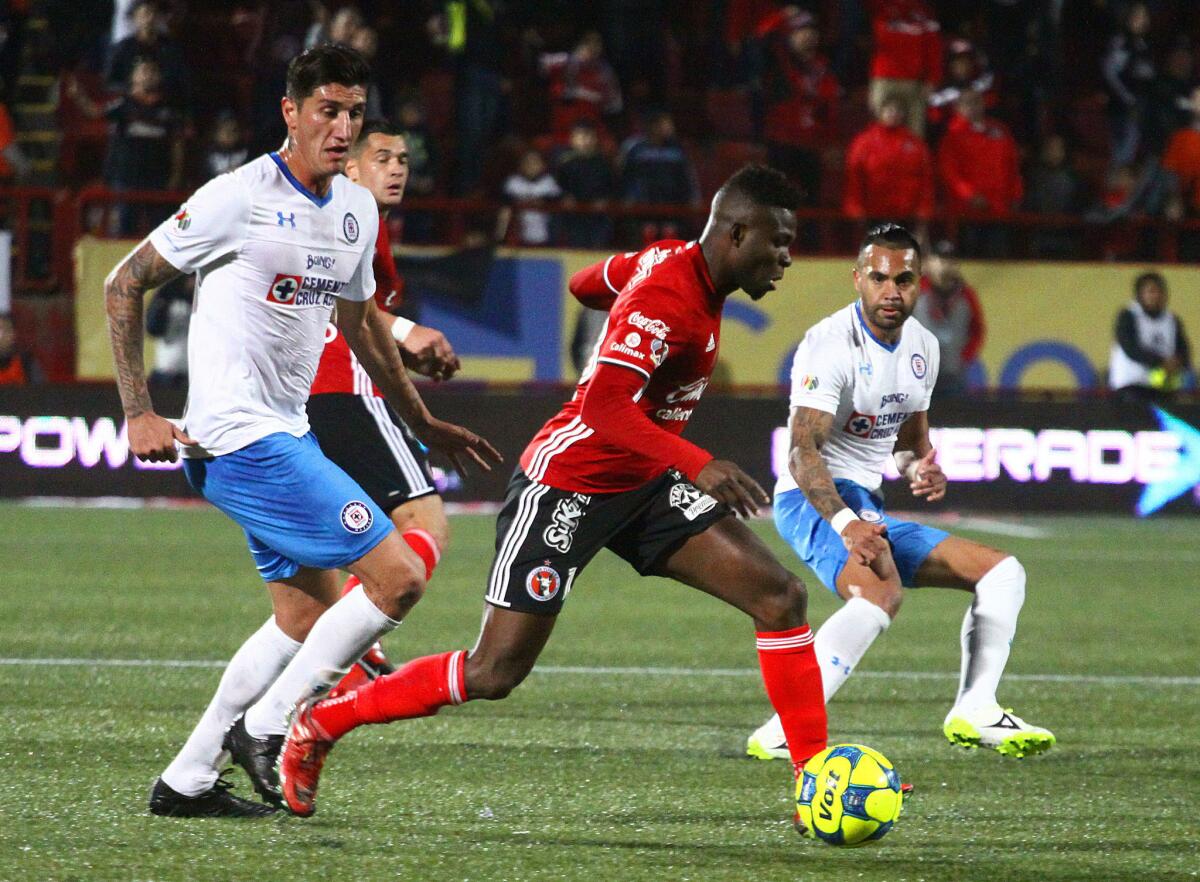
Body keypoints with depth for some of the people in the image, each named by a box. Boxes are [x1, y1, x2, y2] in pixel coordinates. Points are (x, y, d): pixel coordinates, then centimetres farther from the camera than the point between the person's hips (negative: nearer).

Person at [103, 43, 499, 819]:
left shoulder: (357, 209, 10)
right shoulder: (240, 197, -13)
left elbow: (361, 324, 26)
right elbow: (125, 284, -7)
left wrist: (425, 424, 29)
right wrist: (140, 414, -12)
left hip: (287, 434, 9)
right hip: (241, 436, -9)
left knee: (309, 617, 15)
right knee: (399, 576, -14)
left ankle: (188, 779, 19)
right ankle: (270, 725, -4)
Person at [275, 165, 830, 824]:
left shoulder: (674, 260, 4)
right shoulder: (666, 298, -25)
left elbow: (584, 284, 22)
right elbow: (601, 408, -36)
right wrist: (700, 465, -43)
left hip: (643, 484, 9)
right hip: (567, 483, -9)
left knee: (780, 596, -7)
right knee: (494, 674, -6)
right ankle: (318, 726, 13)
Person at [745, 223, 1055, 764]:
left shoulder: (922, 347, 10)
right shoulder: (831, 344, -17)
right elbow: (803, 452, -26)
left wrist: (921, 469, -2)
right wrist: (844, 522, -42)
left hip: (868, 509, 9)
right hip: (814, 499, -9)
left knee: (1002, 572, 9)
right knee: (881, 592, -37)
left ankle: (973, 713, 0)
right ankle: (779, 734, -38)